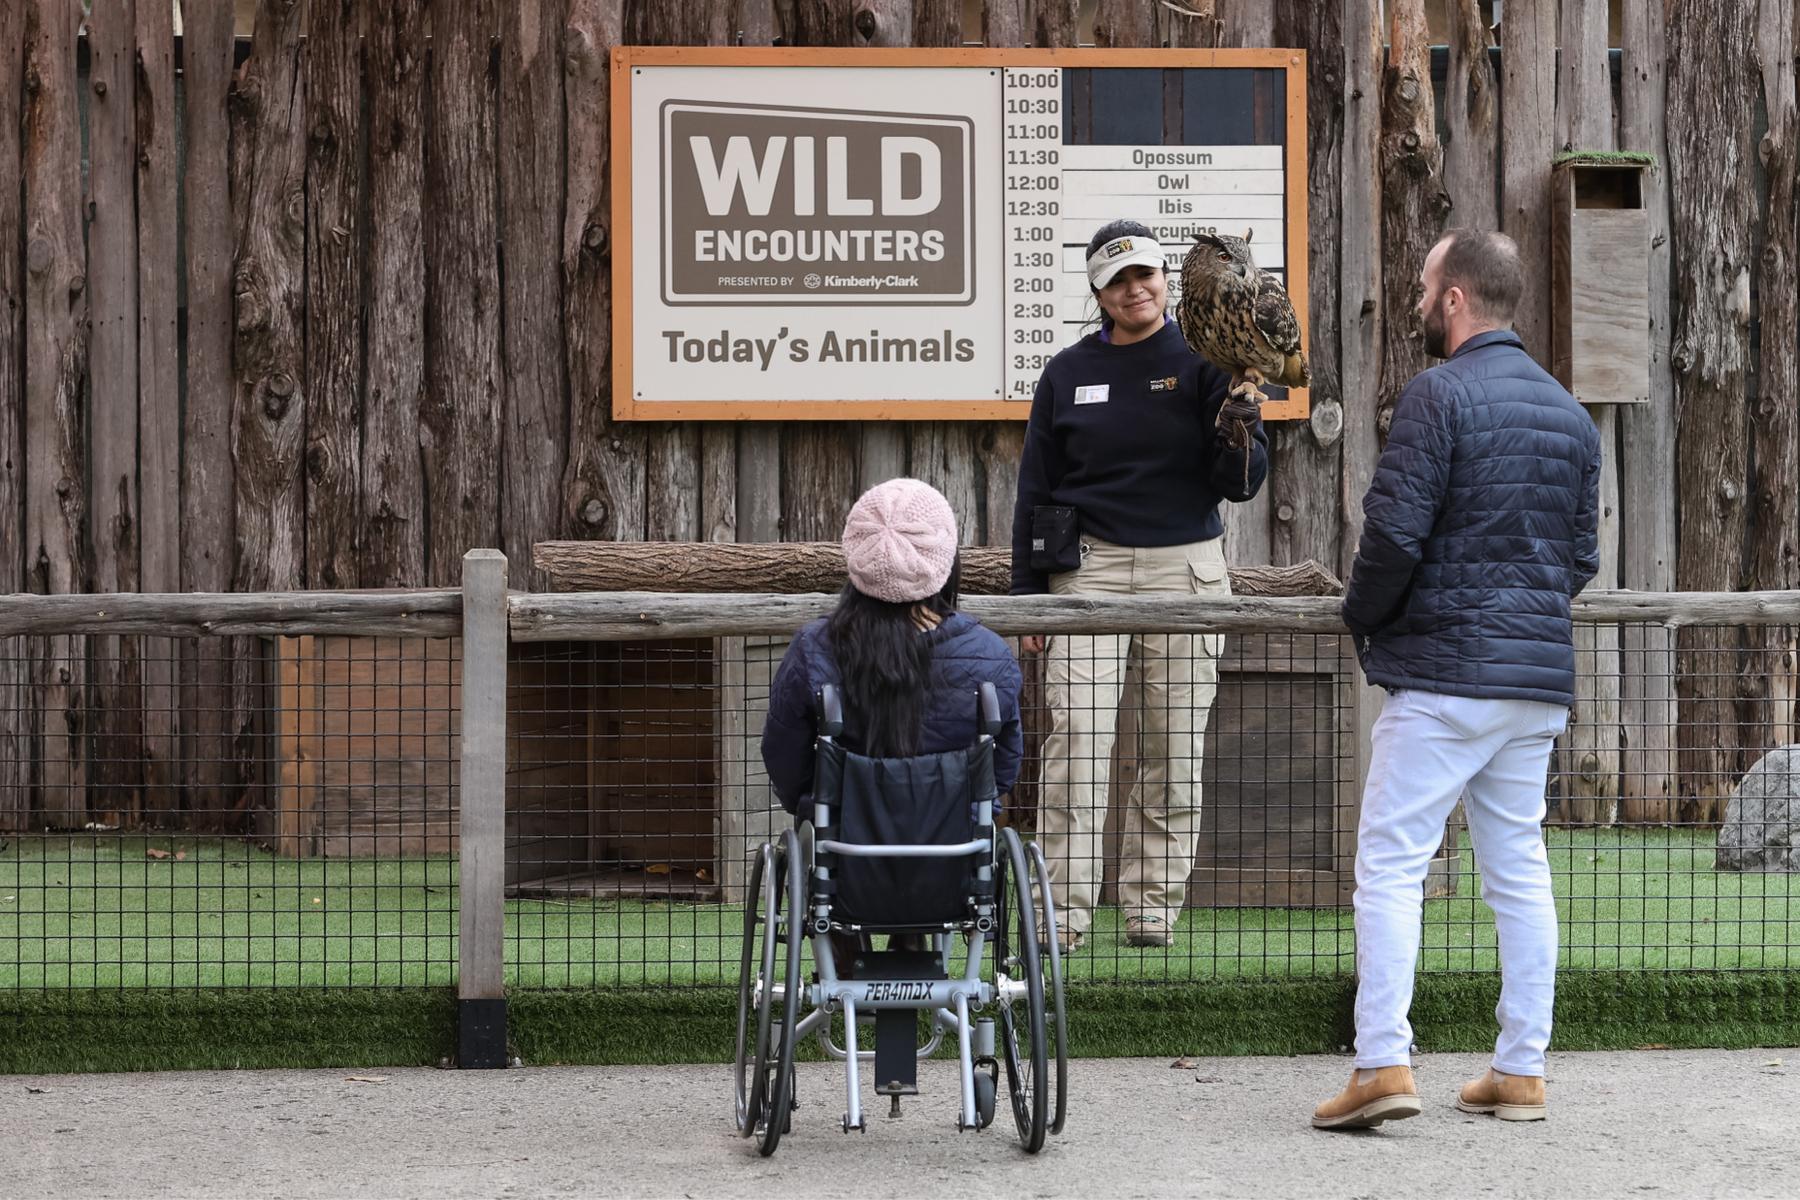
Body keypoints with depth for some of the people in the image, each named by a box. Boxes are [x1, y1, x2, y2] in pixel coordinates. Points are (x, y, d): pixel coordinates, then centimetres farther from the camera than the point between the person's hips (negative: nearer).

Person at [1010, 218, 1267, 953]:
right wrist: (1028, 594, 7)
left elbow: (1240, 486, 2)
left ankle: (1154, 905, 10)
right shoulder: (1068, 374, 7)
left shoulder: (1205, 367, 4)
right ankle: (1064, 911, -7)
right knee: (1077, 743, -9)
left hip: (1186, 568, 0)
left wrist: (1240, 440, -20)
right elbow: (1036, 490, 11)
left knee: (1177, 749, 2)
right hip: (1089, 567, 0)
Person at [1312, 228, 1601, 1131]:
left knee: (1390, 863, -5)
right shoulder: (1569, 412, 14)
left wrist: (1362, 617, 0)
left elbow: (1394, 532, -16)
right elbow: (1582, 555, 16)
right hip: (1541, 681, 7)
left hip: (1444, 676, -7)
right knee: (1519, 869, 10)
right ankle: (1520, 1071, 12)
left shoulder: (1439, 395, -10)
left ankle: (1383, 1063, -11)